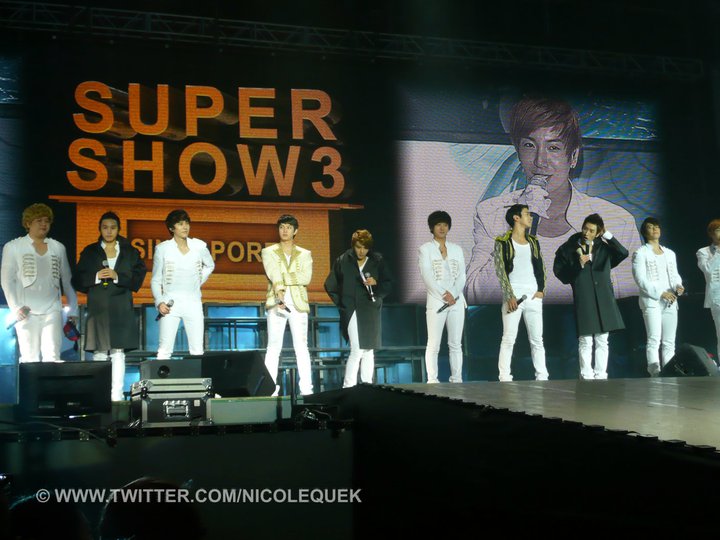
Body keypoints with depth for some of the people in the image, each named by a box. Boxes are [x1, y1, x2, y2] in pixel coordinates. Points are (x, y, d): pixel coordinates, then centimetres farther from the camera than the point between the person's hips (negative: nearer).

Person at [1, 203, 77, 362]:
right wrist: (15, 307, -8)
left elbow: (67, 280, 17)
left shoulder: (58, 248, 14)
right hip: (27, 312, -2)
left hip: (52, 310, 2)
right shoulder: (13, 247, 8)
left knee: (52, 357, -10)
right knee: (30, 358, -5)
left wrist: (73, 309, 12)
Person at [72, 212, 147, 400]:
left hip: (121, 309, 0)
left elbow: (138, 279, 4)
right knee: (99, 354, -3)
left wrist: (118, 277, -9)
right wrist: (96, 277, -8)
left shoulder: (130, 252, 12)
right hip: (97, 308, 0)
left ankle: (117, 395, -6)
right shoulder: (90, 252, 13)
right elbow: (77, 281, 8)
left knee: (118, 352, -6)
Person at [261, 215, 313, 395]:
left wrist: (283, 278, -10)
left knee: (301, 346, -2)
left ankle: (306, 389, -3)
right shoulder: (269, 252, 10)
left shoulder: (304, 254, 14)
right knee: (273, 346, -5)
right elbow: (273, 274, -8)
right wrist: (279, 296, -24)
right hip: (276, 302, -1)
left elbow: (306, 277, -2)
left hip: (298, 303, 1)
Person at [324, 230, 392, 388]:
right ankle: (348, 386, -5)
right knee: (357, 350, -12)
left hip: (371, 311, 3)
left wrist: (376, 283, -12)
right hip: (352, 311, -3)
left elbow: (388, 284, 8)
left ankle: (367, 385, 15)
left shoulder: (377, 261, 4)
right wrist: (341, 303, 4)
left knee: (368, 350, 8)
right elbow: (330, 285, 9)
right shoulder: (343, 261, 1)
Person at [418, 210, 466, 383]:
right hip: (436, 301, -4)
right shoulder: (425, 249, 4)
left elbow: (461, 275, 7)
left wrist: (453, 294, -9)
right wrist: (444, 295, -13)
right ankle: (432, 379, -5)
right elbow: (427, 276, -6)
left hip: (457, 300, 4)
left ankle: (456, 379, 6)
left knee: (456, 344, 3)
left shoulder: (457, 249, 15)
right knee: (433, 344, -6)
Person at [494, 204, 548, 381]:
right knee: (509, 339, -6)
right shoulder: (503, 242, -1)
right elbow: (501, 270, -6)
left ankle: (542, 376, 9)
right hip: (513, 296, -5)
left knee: (537, 339, 6)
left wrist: (541, 290, 2)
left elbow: (540, 267, 17)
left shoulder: (533, 241, 16)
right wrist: (509, 297, -13)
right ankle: (504, 377, -4)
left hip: (533, 296, 5)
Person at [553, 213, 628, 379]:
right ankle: (586, 377, 1)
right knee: (586, 341, -4)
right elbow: (560, 272, 1)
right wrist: (578, 265, -12)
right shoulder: (570, 248, 1)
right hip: (583, 299, -3)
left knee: (602, 340, 6)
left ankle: (600, 375, 12)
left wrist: (608, 235, -10)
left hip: (603, 299, 3)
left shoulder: (603, 247, 8)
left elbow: (623, 253, -7)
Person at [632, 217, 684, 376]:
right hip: (651, 301, -6)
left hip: (670, 302, 6)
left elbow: (675, 275, 19)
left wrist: (678, 286, -5)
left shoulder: (670, 253, 19)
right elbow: (641, 280, -8)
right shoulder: (640, 253, 1)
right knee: (654, 339, -16)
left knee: (669, 341, 4)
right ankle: (655, 372, -21)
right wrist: (660, 293, -17)